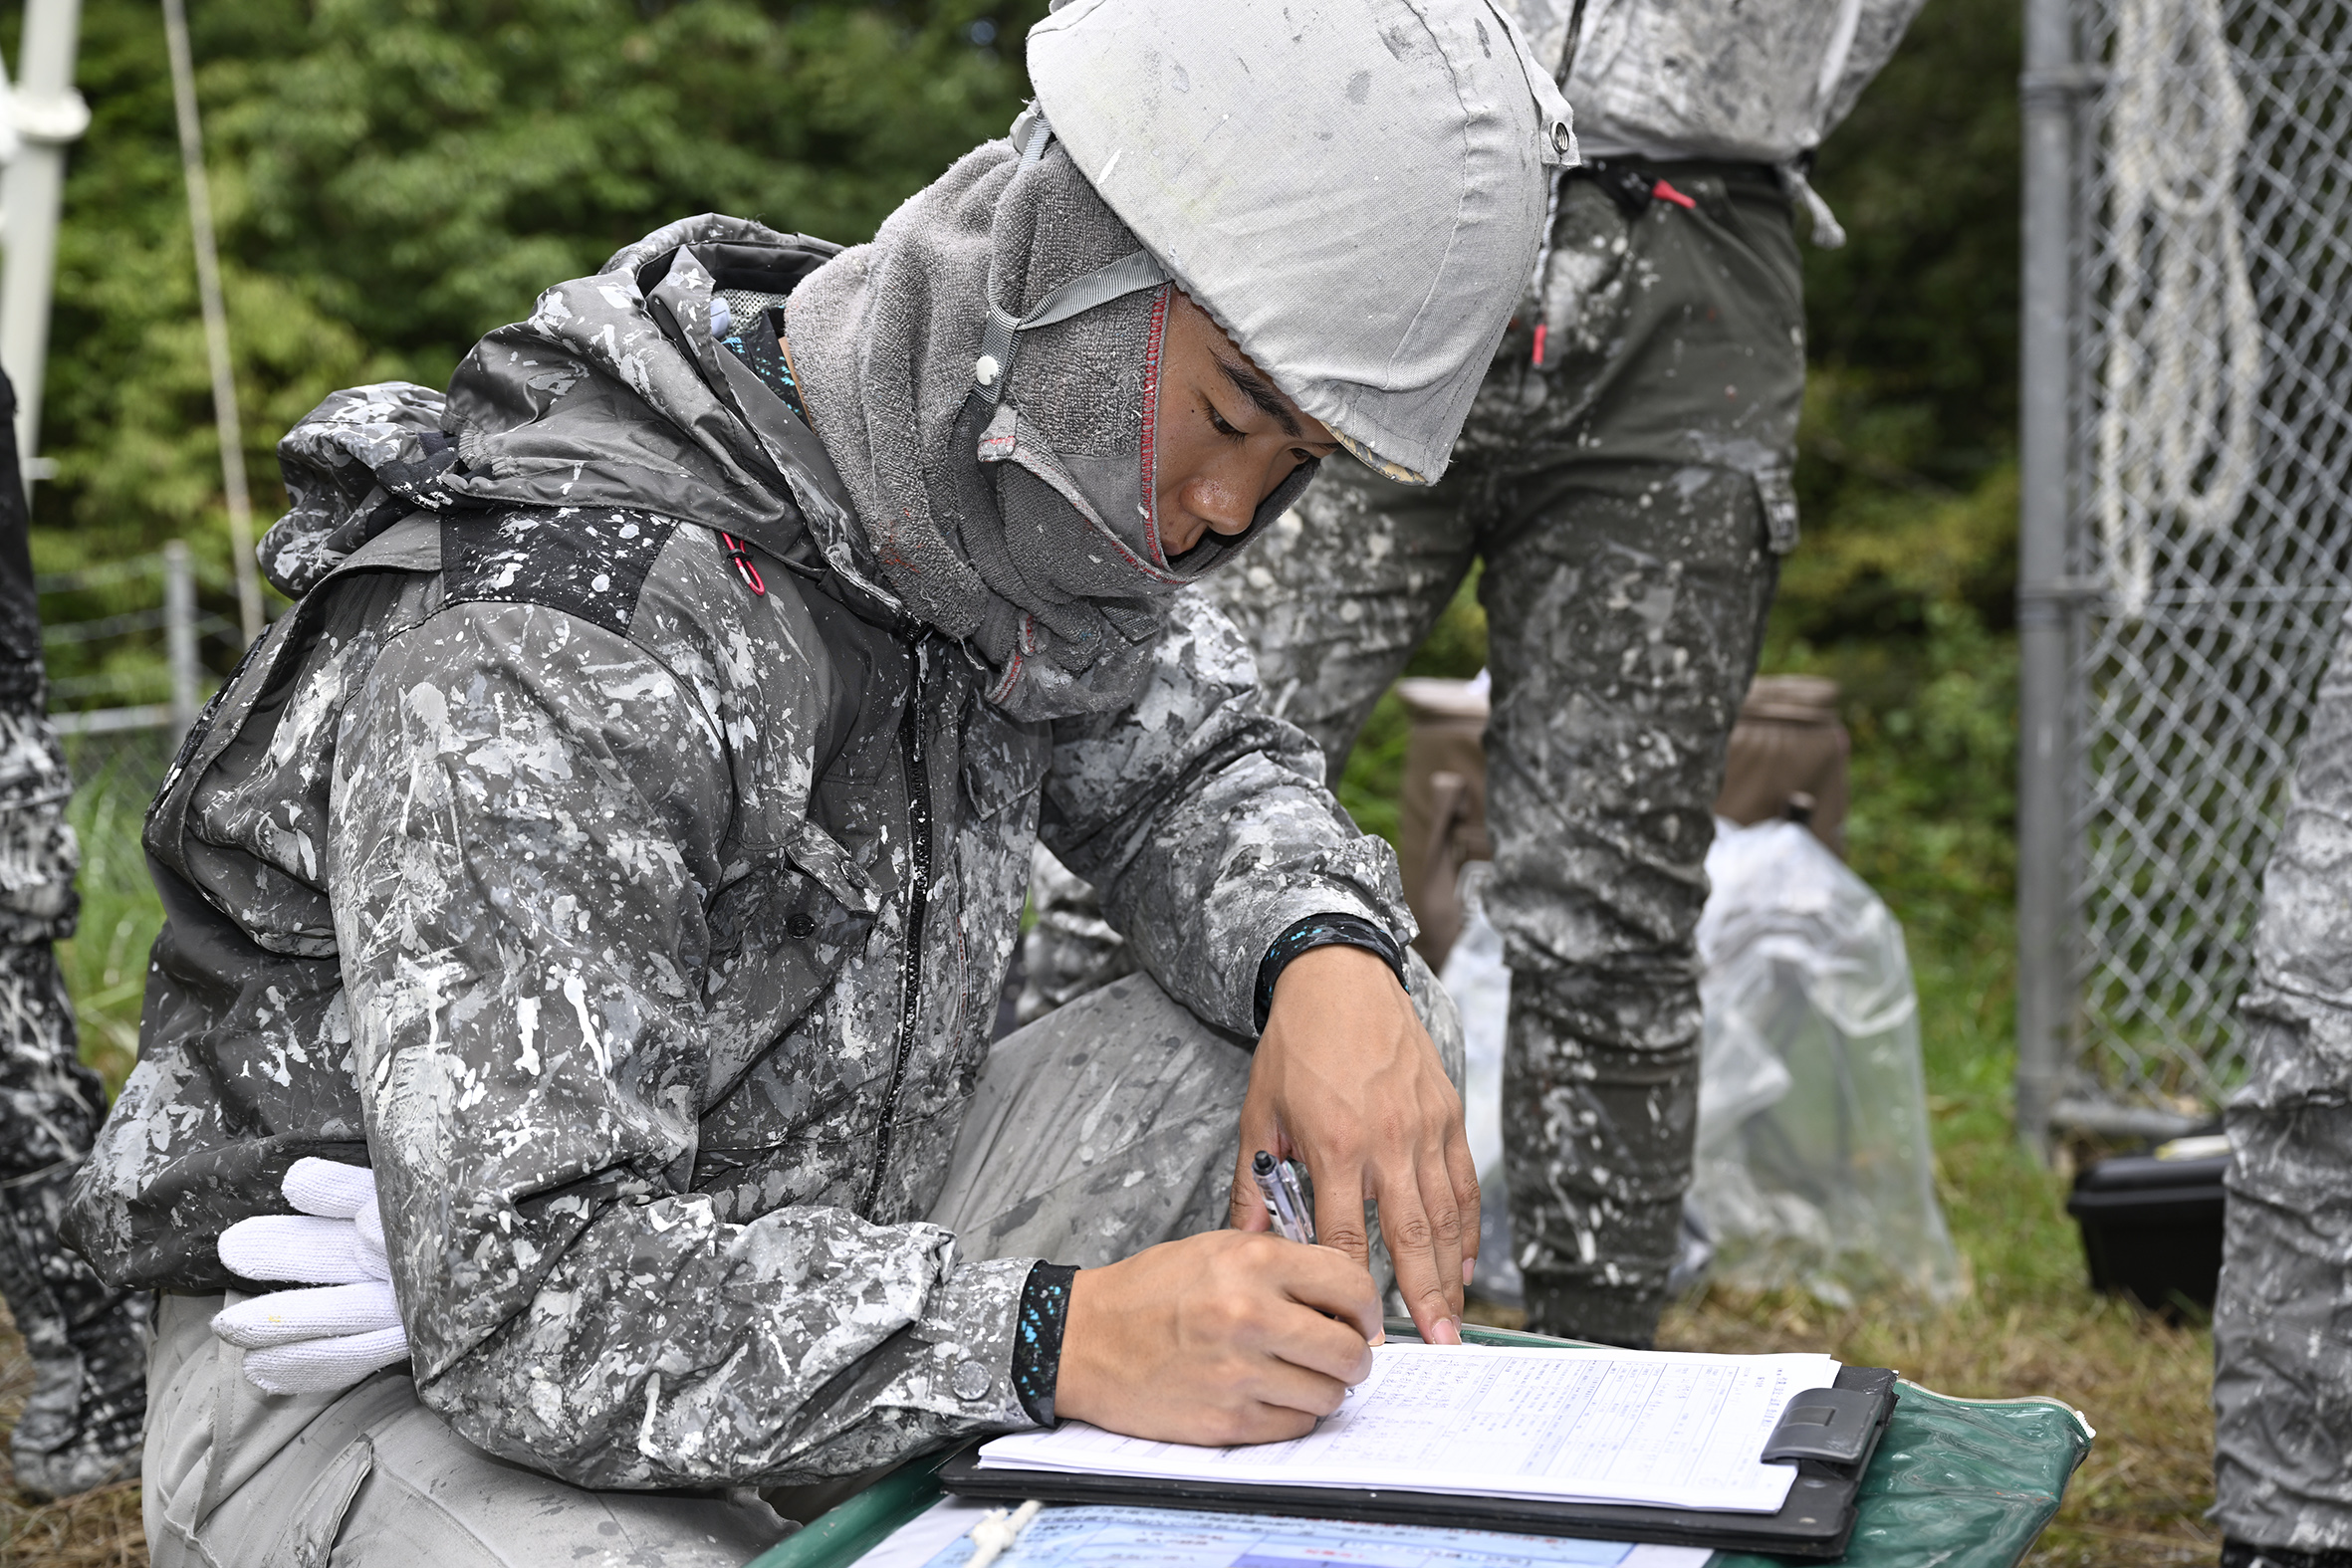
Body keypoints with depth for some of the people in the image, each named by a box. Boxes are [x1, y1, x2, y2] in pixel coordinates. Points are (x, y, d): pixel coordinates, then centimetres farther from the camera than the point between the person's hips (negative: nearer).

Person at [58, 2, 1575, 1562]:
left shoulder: (995, 476, -7)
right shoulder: (555, 633, -32)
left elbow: (1195, 766, 8)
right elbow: (527, 1302, -34)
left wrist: (1329, 956, -17)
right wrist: (1061, 1341, -41)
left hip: (780, 1259, 7)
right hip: (394, 1362, -7)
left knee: (1380, 1027, -6)